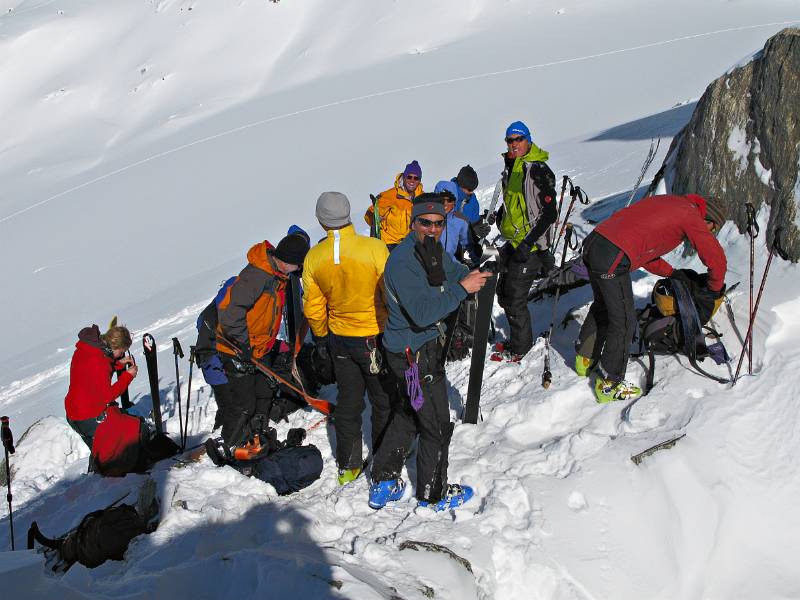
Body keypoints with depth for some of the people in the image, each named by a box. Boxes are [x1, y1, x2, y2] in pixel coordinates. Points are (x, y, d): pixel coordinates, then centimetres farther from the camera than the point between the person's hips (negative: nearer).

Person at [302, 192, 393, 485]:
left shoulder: (313, 257, -9)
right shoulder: (374, 248, -21)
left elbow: (313, 308, 0)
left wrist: (321, 337, 17)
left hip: (339, 339, 3)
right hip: (376, 338, -3)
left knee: (348, 402, 18)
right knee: (384, 401, 16)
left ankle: (347, 466, 27)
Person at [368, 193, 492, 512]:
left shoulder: (433, 250, 2)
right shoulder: (403, 262, -26)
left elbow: (452, 269, 18)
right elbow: (423, 313, -31)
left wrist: (470, 274, -5)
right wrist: (461, 288, -26)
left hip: (423, 345, 10)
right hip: (414, 353, -10)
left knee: (411, 411, 25)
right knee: (437, 425, 6)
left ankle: (384, 482, 37)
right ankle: (434, 494, 26)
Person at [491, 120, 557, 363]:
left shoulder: (538, 170, -16)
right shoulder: (511, 168, 11)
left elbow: (549, 214, -19)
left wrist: (527, 243, -23)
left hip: (530, 248, -9)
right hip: (513, 244, 9)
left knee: (515, 299, -3)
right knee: (504, 293, 17)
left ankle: (520, 349, 14)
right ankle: (519, 340, 34)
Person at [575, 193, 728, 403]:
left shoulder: (672, 203, 24)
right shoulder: (691, 216, 0)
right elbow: (716, 259, 2)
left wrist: (672, 273, 33)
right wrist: (715, 289, 20)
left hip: (593, 241, 9)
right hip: (613, 259, -9)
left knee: (603, 305, 28)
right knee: (624, 321, 2)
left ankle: (585, 359, 42)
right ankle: (609, 384, 11)